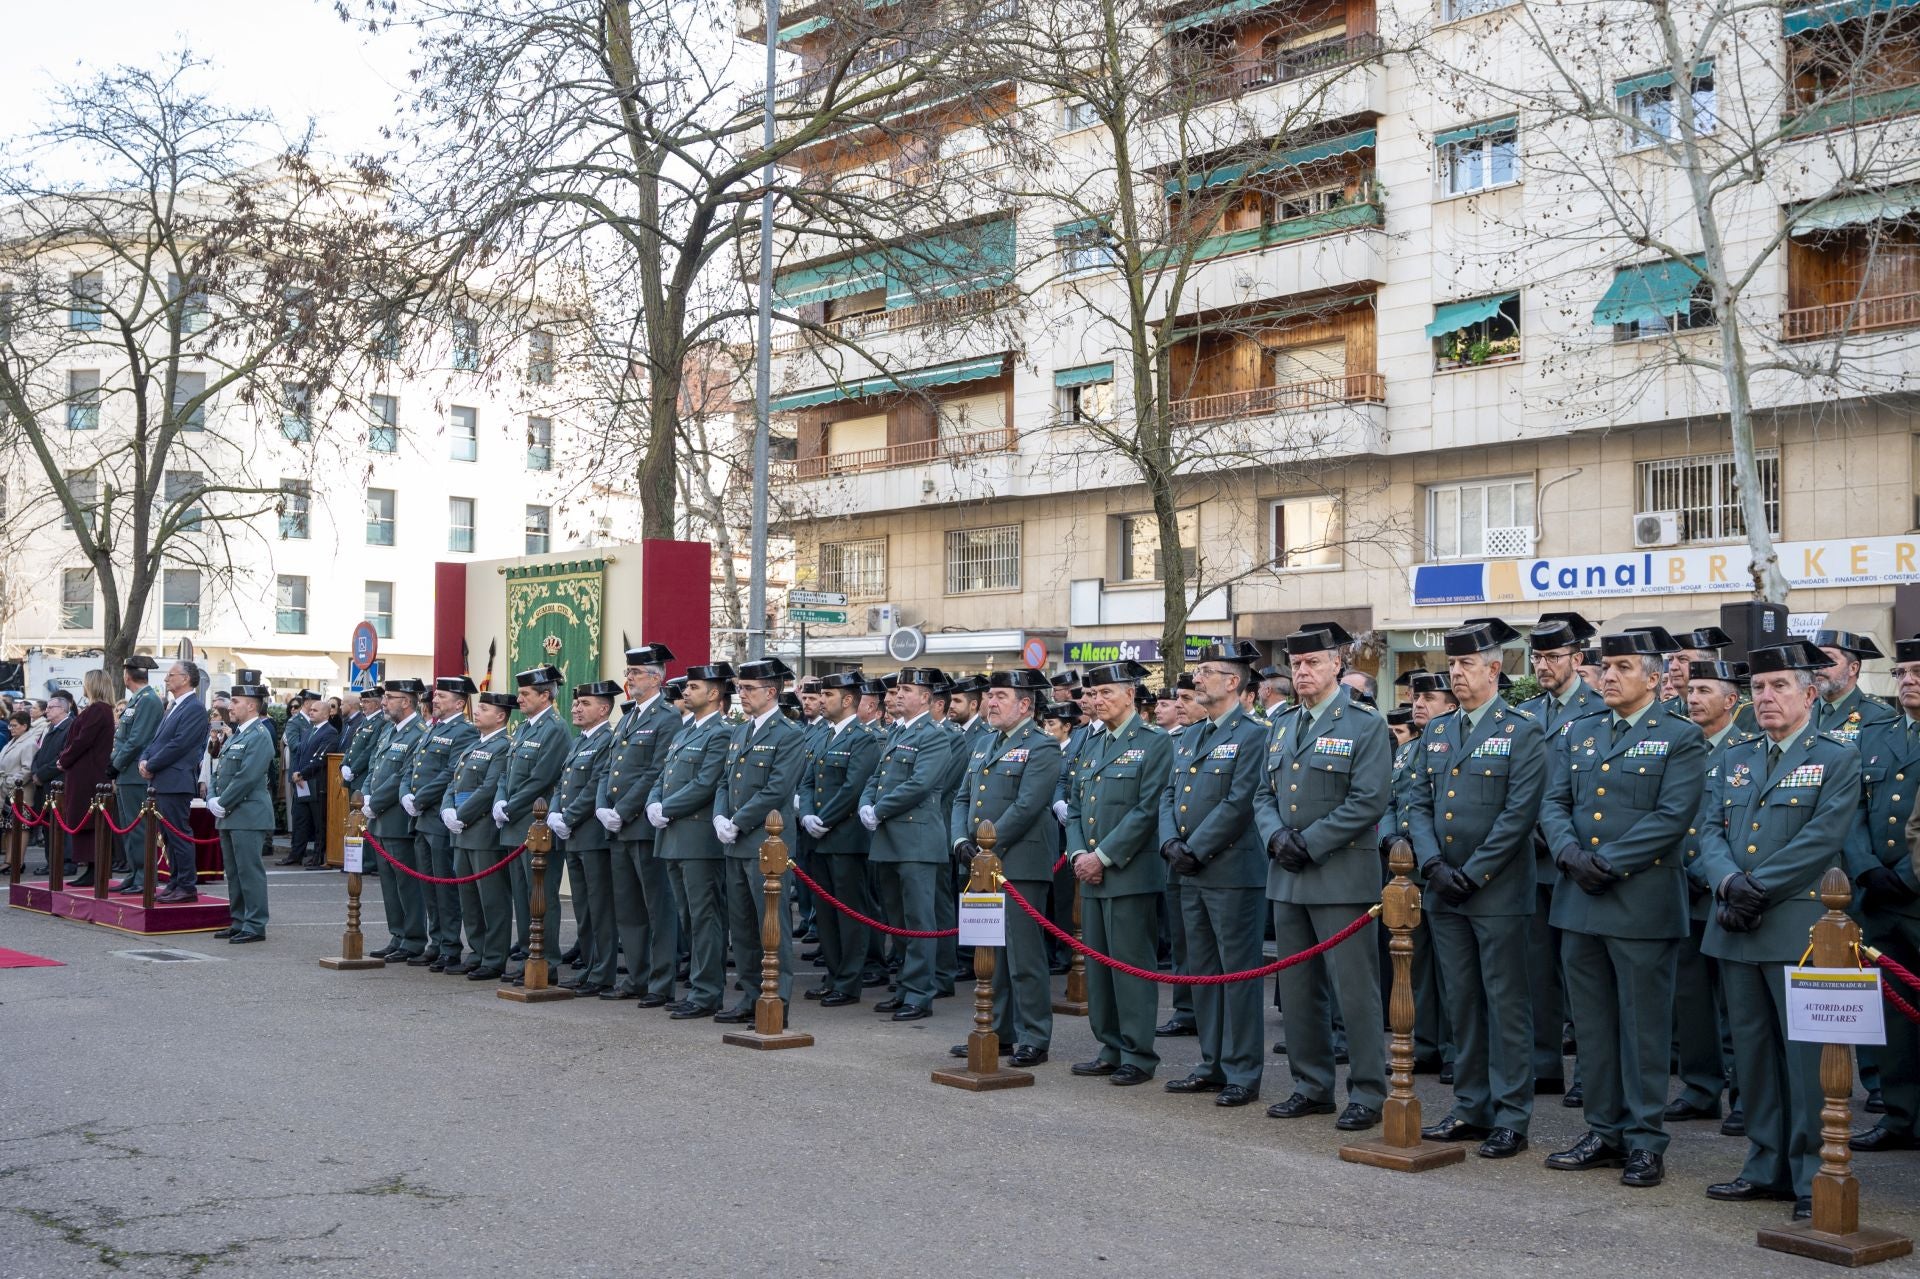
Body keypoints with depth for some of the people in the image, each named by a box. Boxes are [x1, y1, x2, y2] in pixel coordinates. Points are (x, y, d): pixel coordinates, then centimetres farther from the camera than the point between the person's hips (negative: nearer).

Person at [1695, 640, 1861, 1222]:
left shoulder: (1837, 758, -1)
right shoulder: (1734, 759, 16)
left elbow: (1821, 839, -12)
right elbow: (1711, 831, 8)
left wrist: (1758, 887, -16)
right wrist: (1729, 883, -11)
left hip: (1798, 927, -6)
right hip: (1737, 929, 6)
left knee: (1806, 1054, -3)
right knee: (1753, 1052, 11)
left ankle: (1812, 1176, 6)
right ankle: (1767, 1167, 21)